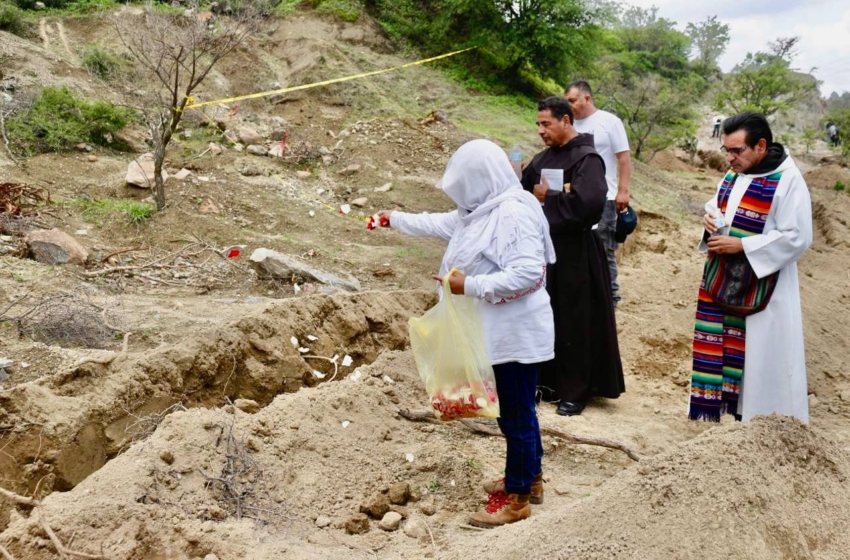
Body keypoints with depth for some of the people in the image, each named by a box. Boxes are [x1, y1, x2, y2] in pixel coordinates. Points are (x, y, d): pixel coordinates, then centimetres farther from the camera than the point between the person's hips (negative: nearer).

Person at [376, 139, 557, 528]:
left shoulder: (514, 214, -22)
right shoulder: (484, 210, 10)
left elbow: (529, 273, -29)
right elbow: (442, 224, 25)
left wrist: (470, 285, -25)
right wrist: (396, 219, 33)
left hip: (518, 331, -10)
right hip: (503, 329, 10)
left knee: (516, 412, 0)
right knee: (517, 408, 20)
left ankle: (517, 498, 12)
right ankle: (530, 478, 35)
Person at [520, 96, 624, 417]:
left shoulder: (587, 159, -12)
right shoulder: (543, 159, 10)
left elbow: (589, 203, -26)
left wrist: (547, 197, -14)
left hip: (575, 253, -7)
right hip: (545, 247, 7)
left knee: (574, 321, 1)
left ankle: (577, 390, 13)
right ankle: (550, 382, 24)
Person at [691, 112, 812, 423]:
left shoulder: (788, 180, -16)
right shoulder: (734, 174, 7)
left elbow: (797, 238, -19)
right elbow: (718, 207, 22)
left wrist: (741, 245, -21)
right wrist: (711, 218, -3)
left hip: (761, 285, -7)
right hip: (723, 279, 7)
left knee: (762, 353, 1)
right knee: (719, 345, 12)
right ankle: (713, 406, 24)